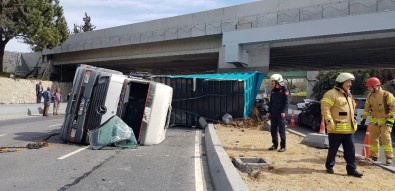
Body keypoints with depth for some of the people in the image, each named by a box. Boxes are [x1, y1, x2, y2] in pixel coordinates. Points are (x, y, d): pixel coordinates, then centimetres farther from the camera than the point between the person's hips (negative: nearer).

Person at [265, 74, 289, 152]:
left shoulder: (284, 89, -6)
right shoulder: (273, 90, 14)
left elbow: (286, 102, -11)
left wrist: (284, 111, -19)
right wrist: (269, 112, 12)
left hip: (281, 113, -7)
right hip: (273, 113, 7)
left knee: (281, 130, -3)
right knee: (273, 130, 9)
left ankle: (283, 146, 3)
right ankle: (275, 145, 21)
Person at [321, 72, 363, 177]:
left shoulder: (349, 95, 18)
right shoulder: (332, 94, -10)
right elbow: (325, 109, -18)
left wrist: (354, 122, 21)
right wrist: (330, 122, -21)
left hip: (349, 129, 8)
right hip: (336, 129, -8)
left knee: (350, 150, 6)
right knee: (333, 149, 5)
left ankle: (351, 169, 12)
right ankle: (329, 166, 21)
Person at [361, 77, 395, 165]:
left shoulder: (386, 95, -14)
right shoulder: (369, 96, 5)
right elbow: (367, 107, 15)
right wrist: (364, 118, 13)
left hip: (385, 121, -6)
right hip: (374, 121, 6)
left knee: (386, 139, -12)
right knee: (373, 138, 9)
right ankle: (373, 156, 21)